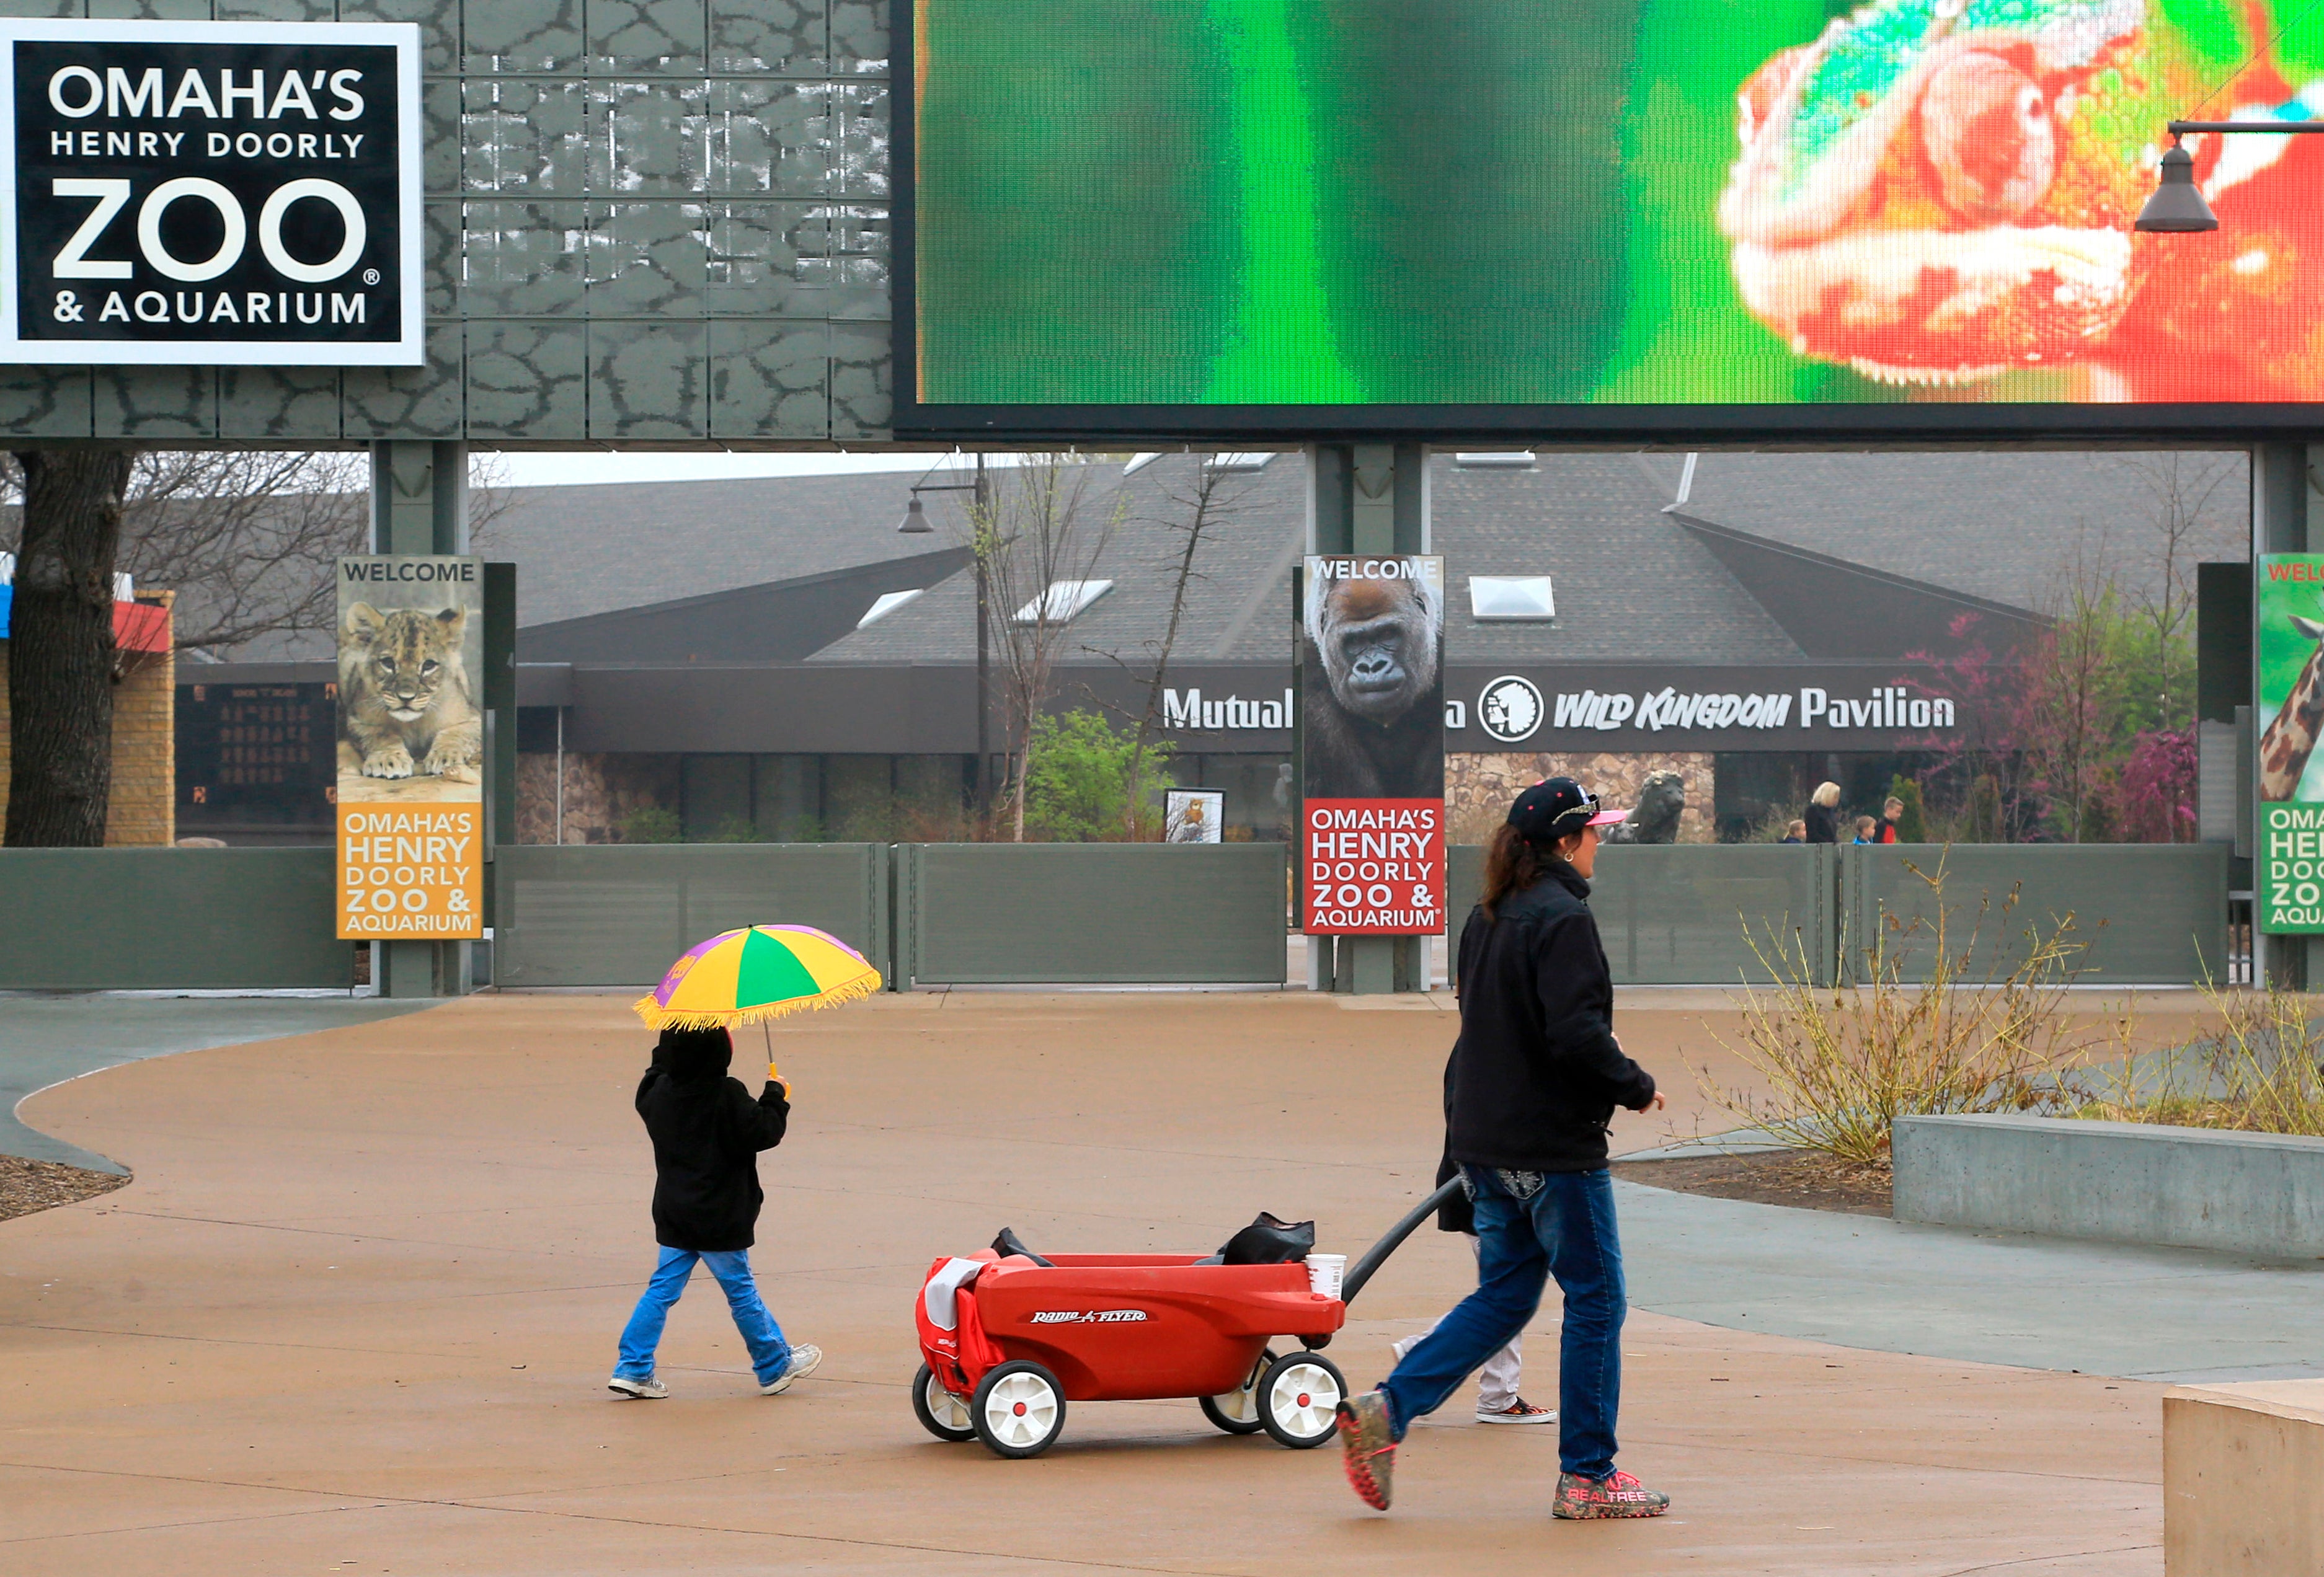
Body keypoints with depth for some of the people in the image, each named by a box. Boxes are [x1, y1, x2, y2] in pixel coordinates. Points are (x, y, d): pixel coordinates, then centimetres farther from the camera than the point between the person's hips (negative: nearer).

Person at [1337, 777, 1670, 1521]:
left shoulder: (1486, 920, 11)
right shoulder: (1563, 919, -16)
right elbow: (1578, 1034, -24)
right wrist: (1638, 1087, -9)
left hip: (1487, 1145, 8)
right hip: (1555, 1146, -8)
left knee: (1502, 1297, 15)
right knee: (1595, 1301, 3)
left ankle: (1384, 1411, 0)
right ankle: (1587, 1475, 6)